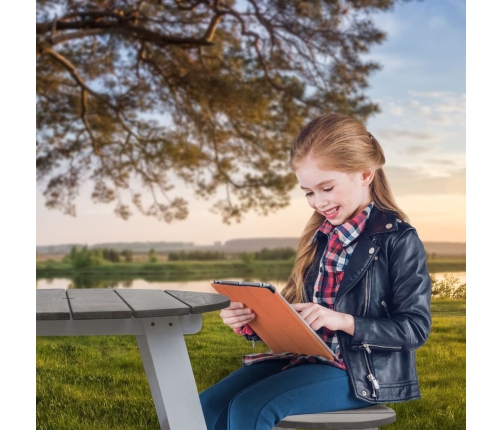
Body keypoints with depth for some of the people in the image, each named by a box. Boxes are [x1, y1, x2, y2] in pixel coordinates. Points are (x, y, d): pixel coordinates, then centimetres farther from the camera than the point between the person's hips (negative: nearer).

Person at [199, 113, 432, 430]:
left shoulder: (398, 239, -8)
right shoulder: (321, 236, 12)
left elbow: (415, 327, -11)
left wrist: (344, 321, -24)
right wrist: (254, 322, -5)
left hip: (361, 370, -7)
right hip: (307, 355, 7)